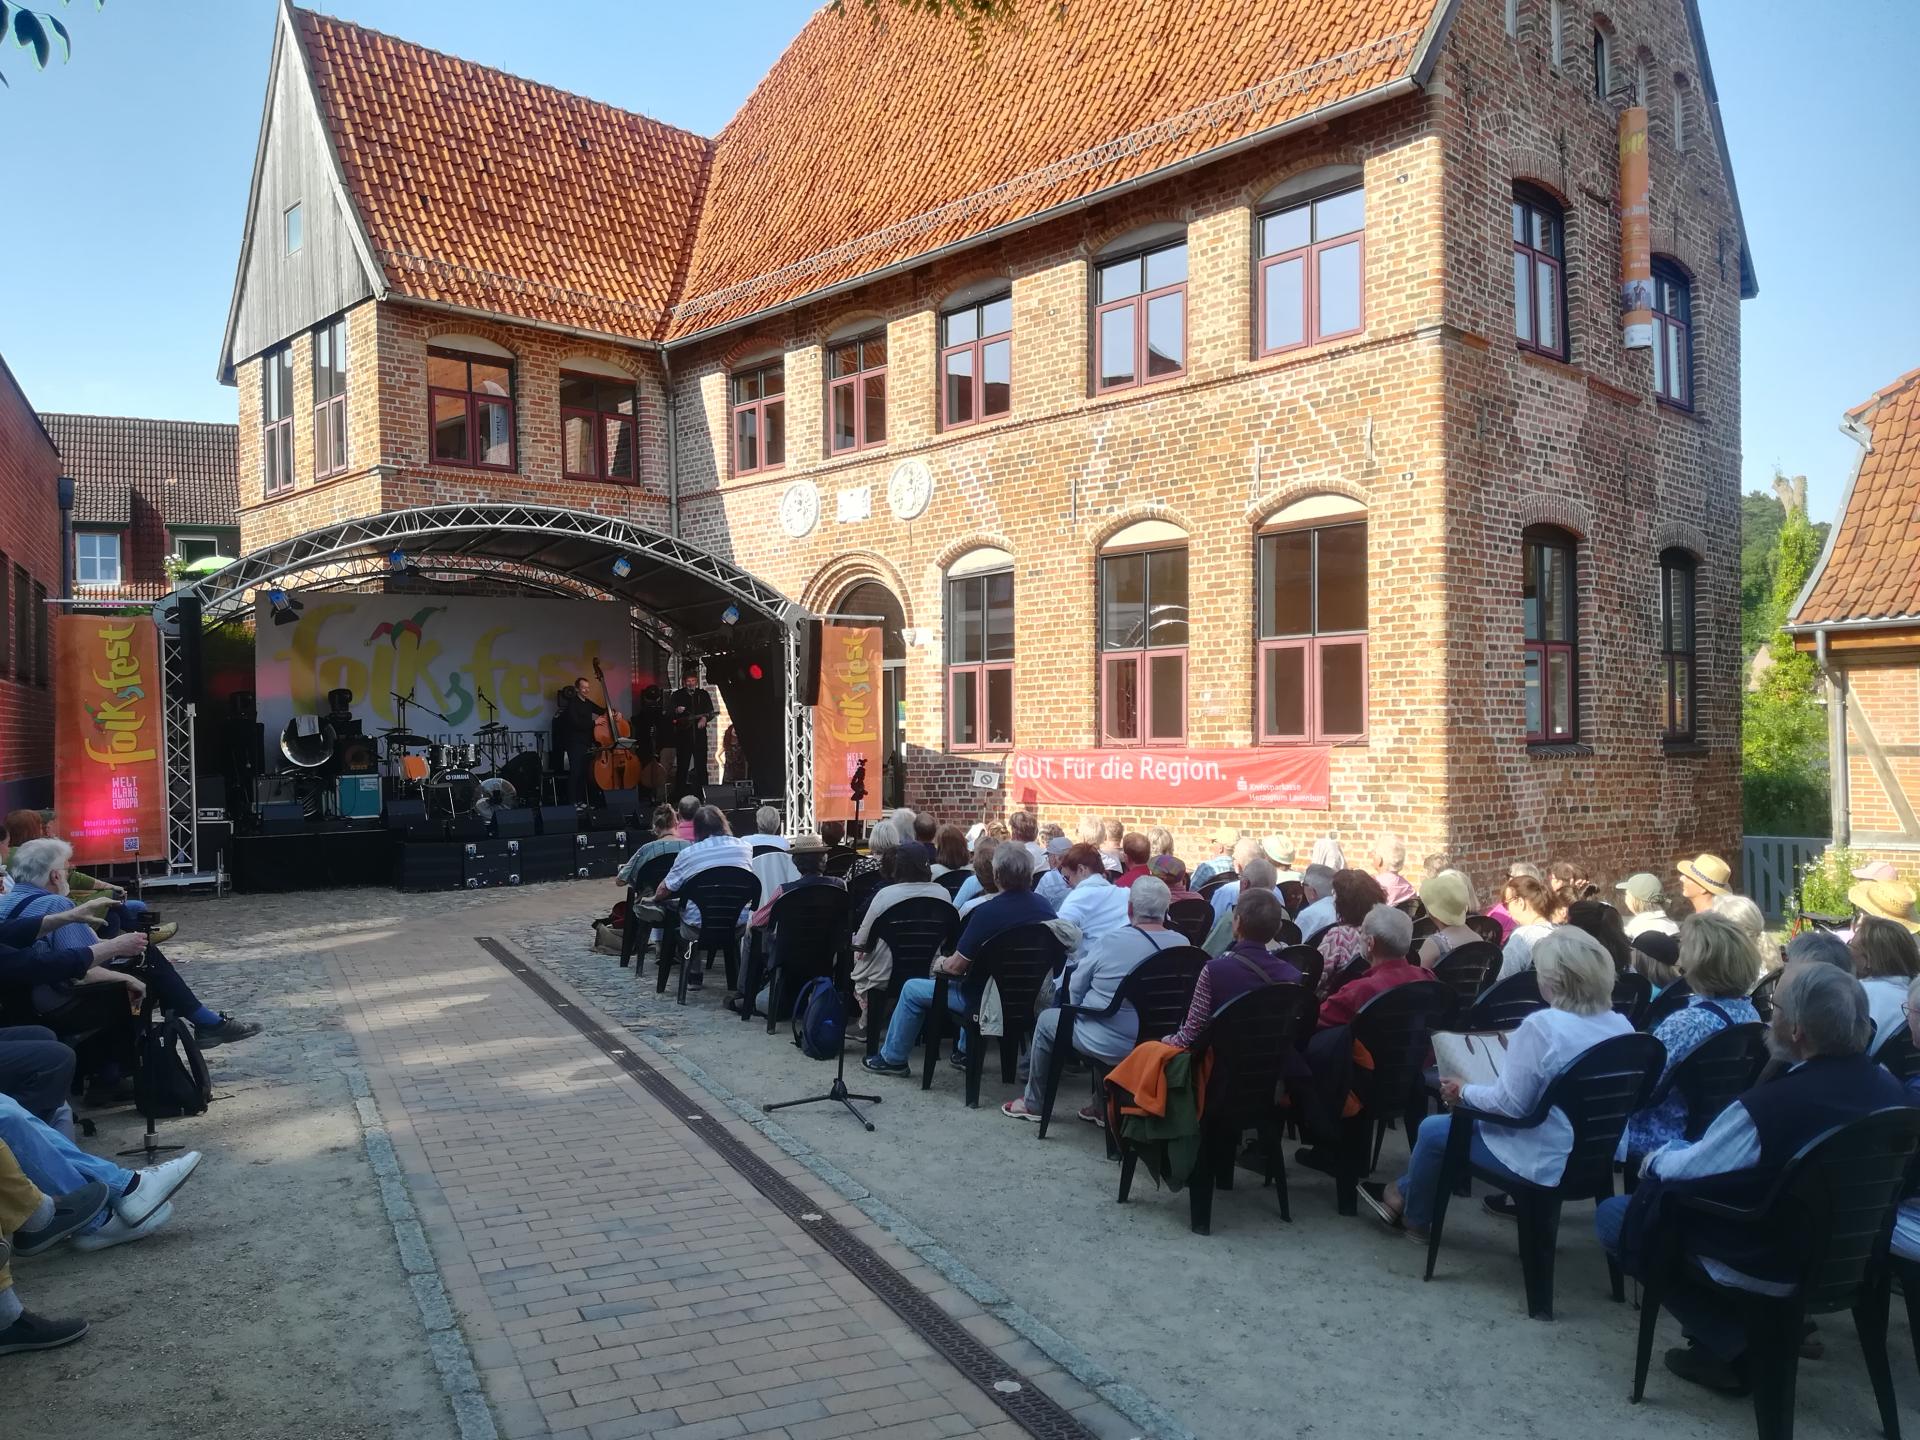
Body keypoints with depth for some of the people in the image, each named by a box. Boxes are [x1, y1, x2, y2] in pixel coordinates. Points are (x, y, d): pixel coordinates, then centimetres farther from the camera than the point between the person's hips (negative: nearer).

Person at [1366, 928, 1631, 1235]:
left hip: (1546, 1160, -8)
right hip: (1594, 1151, 8)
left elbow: (1508, 1104, -22)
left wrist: (1464, 1092, -3)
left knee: (1433, 1130, 14)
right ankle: (1407, 1191, 38)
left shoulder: (1542, 1026, -26)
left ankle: (1413, 1218, 37)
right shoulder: (1622, 1026, -3)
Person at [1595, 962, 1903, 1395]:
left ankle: (1730, 1344, 7)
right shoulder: (1889, 1088, -10)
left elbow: (1684, 1170, -16)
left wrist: (1654, 1159, 7)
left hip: (1768, 1264, -7)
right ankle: (1750, 1330, 21)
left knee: (1614, 1215, 6)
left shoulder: (1770, 1105, -33)